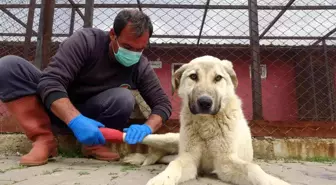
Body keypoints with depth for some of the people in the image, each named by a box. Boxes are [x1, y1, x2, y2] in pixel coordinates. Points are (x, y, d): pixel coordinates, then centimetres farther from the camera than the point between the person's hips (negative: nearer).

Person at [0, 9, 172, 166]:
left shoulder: (141, 67, -13)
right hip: (58, 108, 0)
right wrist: (75, 120, -46)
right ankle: (44, 140, -21)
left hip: (91, 115, 1)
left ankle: (93, 143, -9)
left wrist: (147, 127, -35)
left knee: (124, 98, -30)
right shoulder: (85, 40, -22)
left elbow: (163, 104, -14)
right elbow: (51, 82, -30)